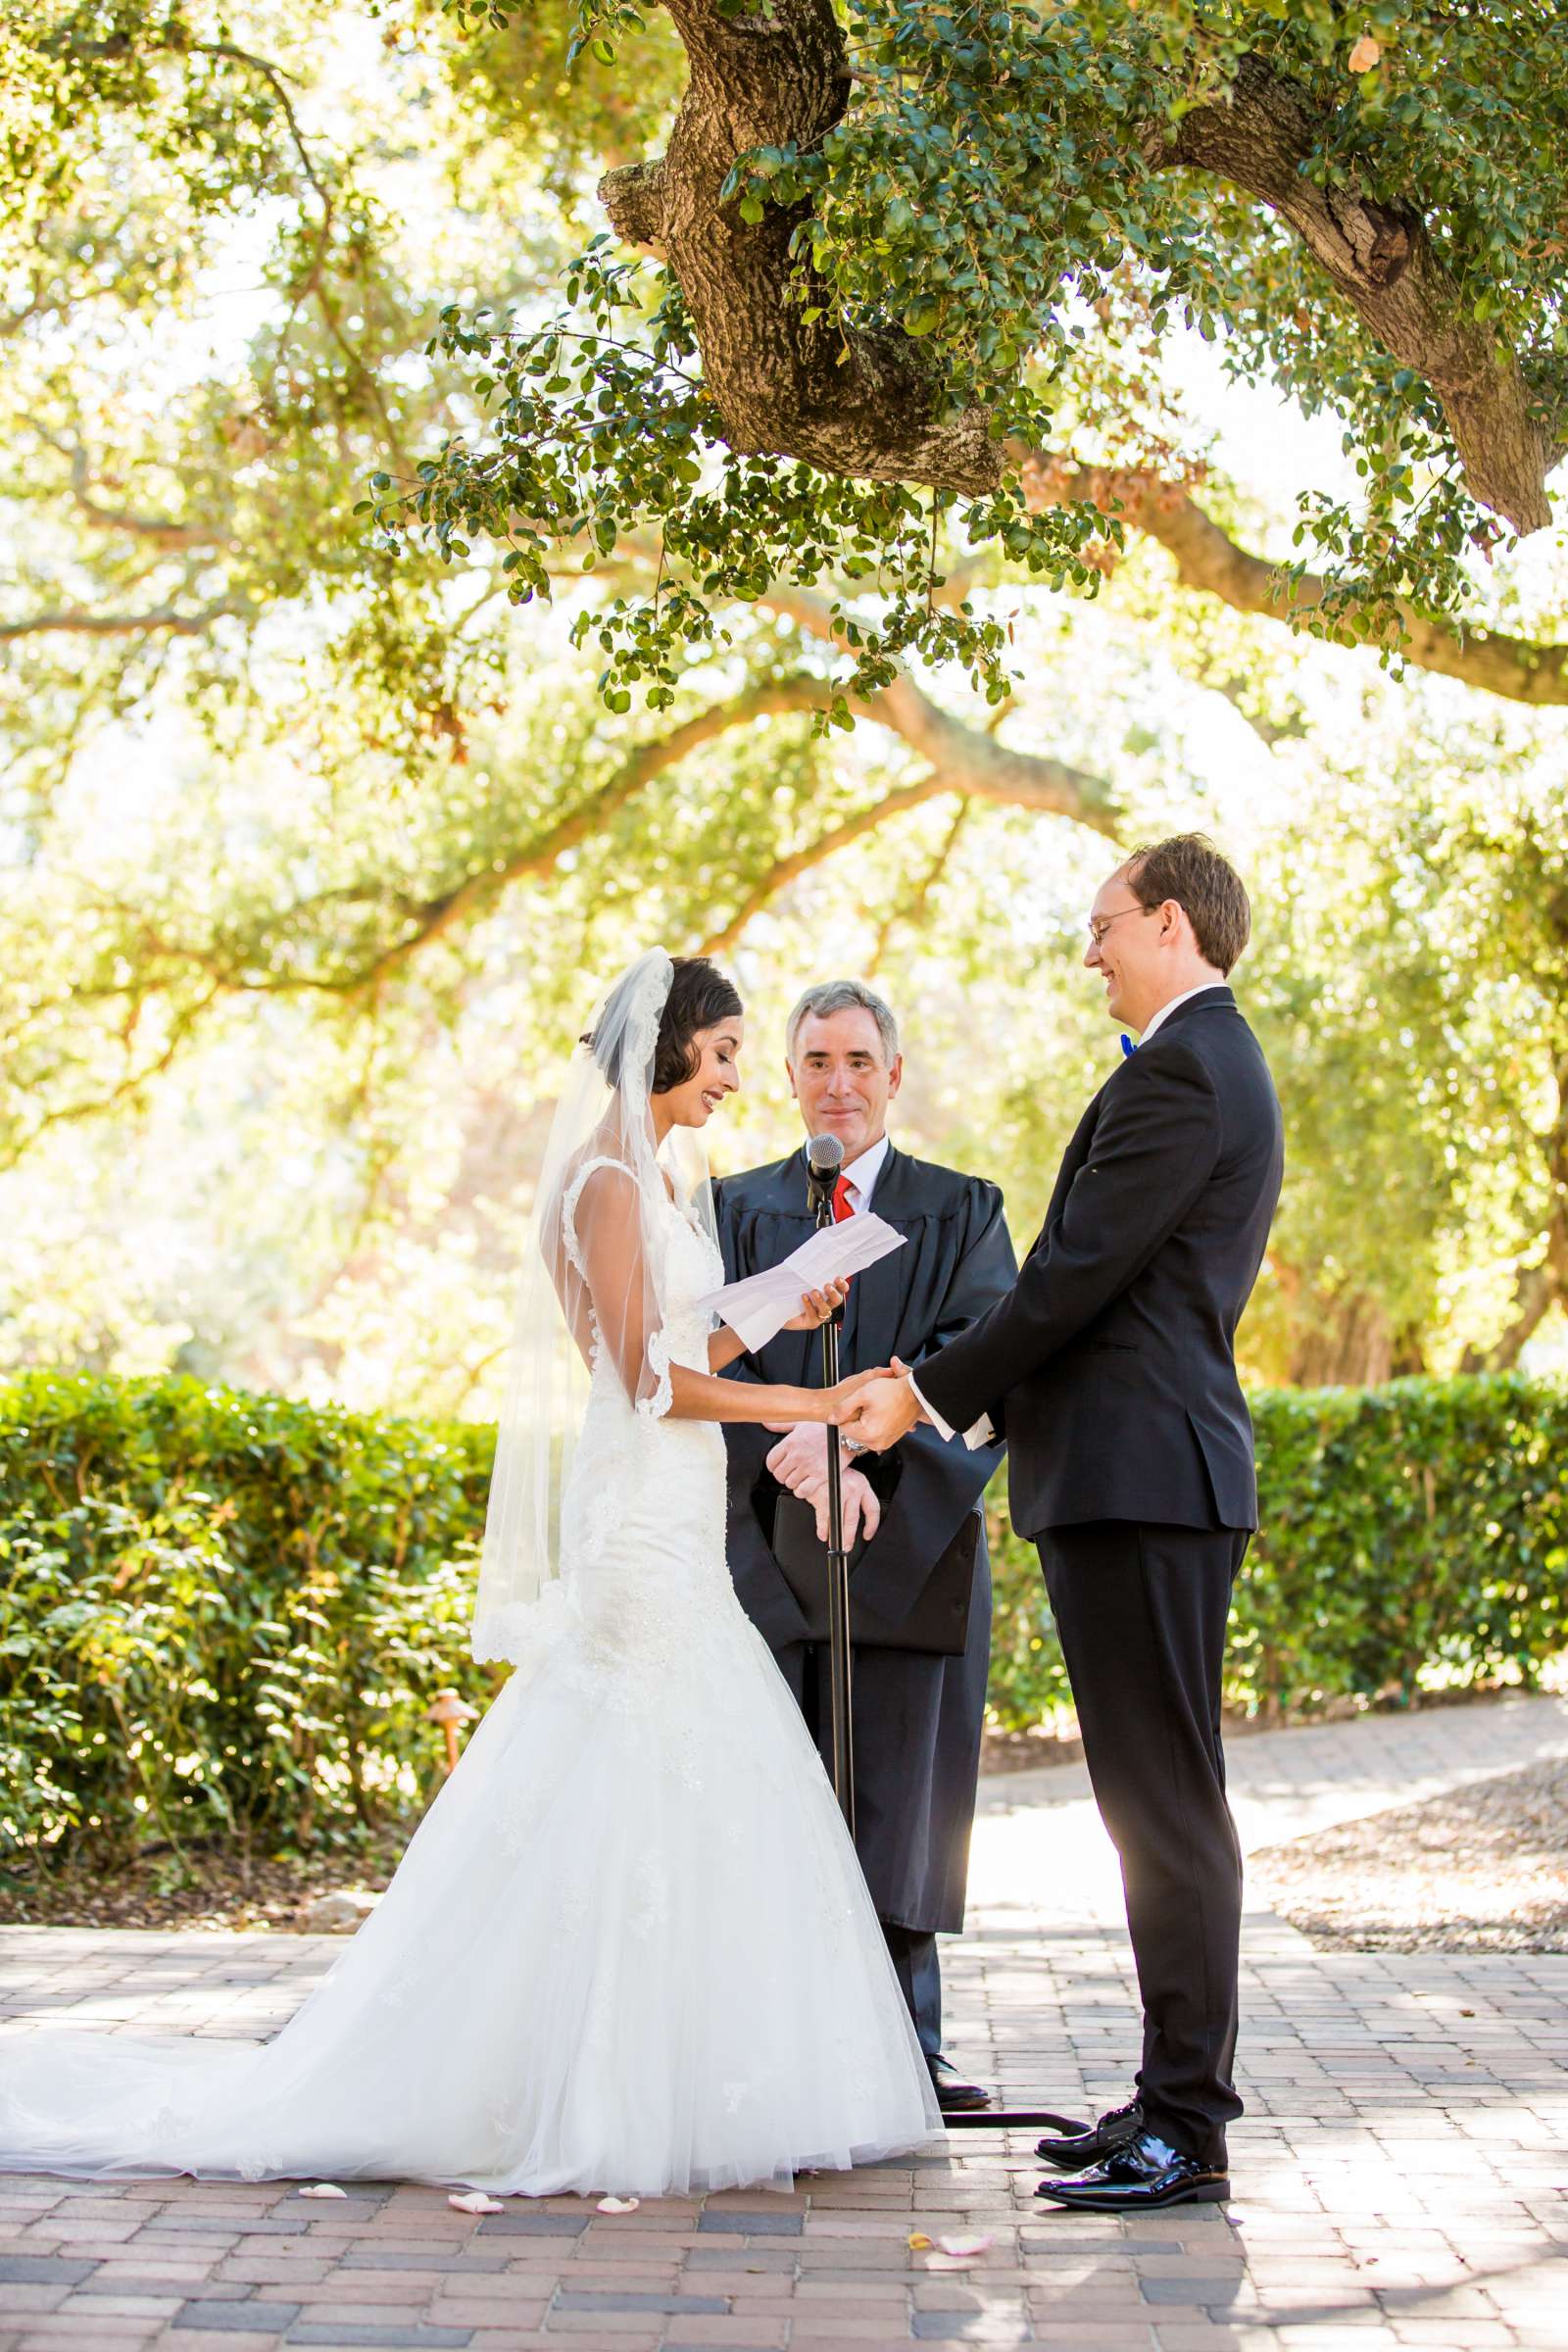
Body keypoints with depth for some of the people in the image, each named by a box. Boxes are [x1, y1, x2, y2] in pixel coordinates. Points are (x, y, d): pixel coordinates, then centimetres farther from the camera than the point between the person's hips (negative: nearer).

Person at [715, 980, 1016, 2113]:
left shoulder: (963, 1211, 11)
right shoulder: (739, 1206, 13)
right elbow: (717, 1365, 0)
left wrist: (850, 1439, -19)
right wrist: (797, 1461, -18)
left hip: (907, 1544, 0)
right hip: (767, 1548, 1)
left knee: (900, 1798, 3)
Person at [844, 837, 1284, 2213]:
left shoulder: (1179, 1073, -12)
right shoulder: (1220, 1068, 21)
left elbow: (1077, 1273, -16)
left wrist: (933, 1398, -7)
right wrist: (991, 1403, 20)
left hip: (1140, 1479, -11)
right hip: (1148, 1476, 11)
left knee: (1168, 1801, -8)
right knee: (1160, 1800, 13)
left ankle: (1187, 2130, -4)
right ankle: (1177, 2100, 19)